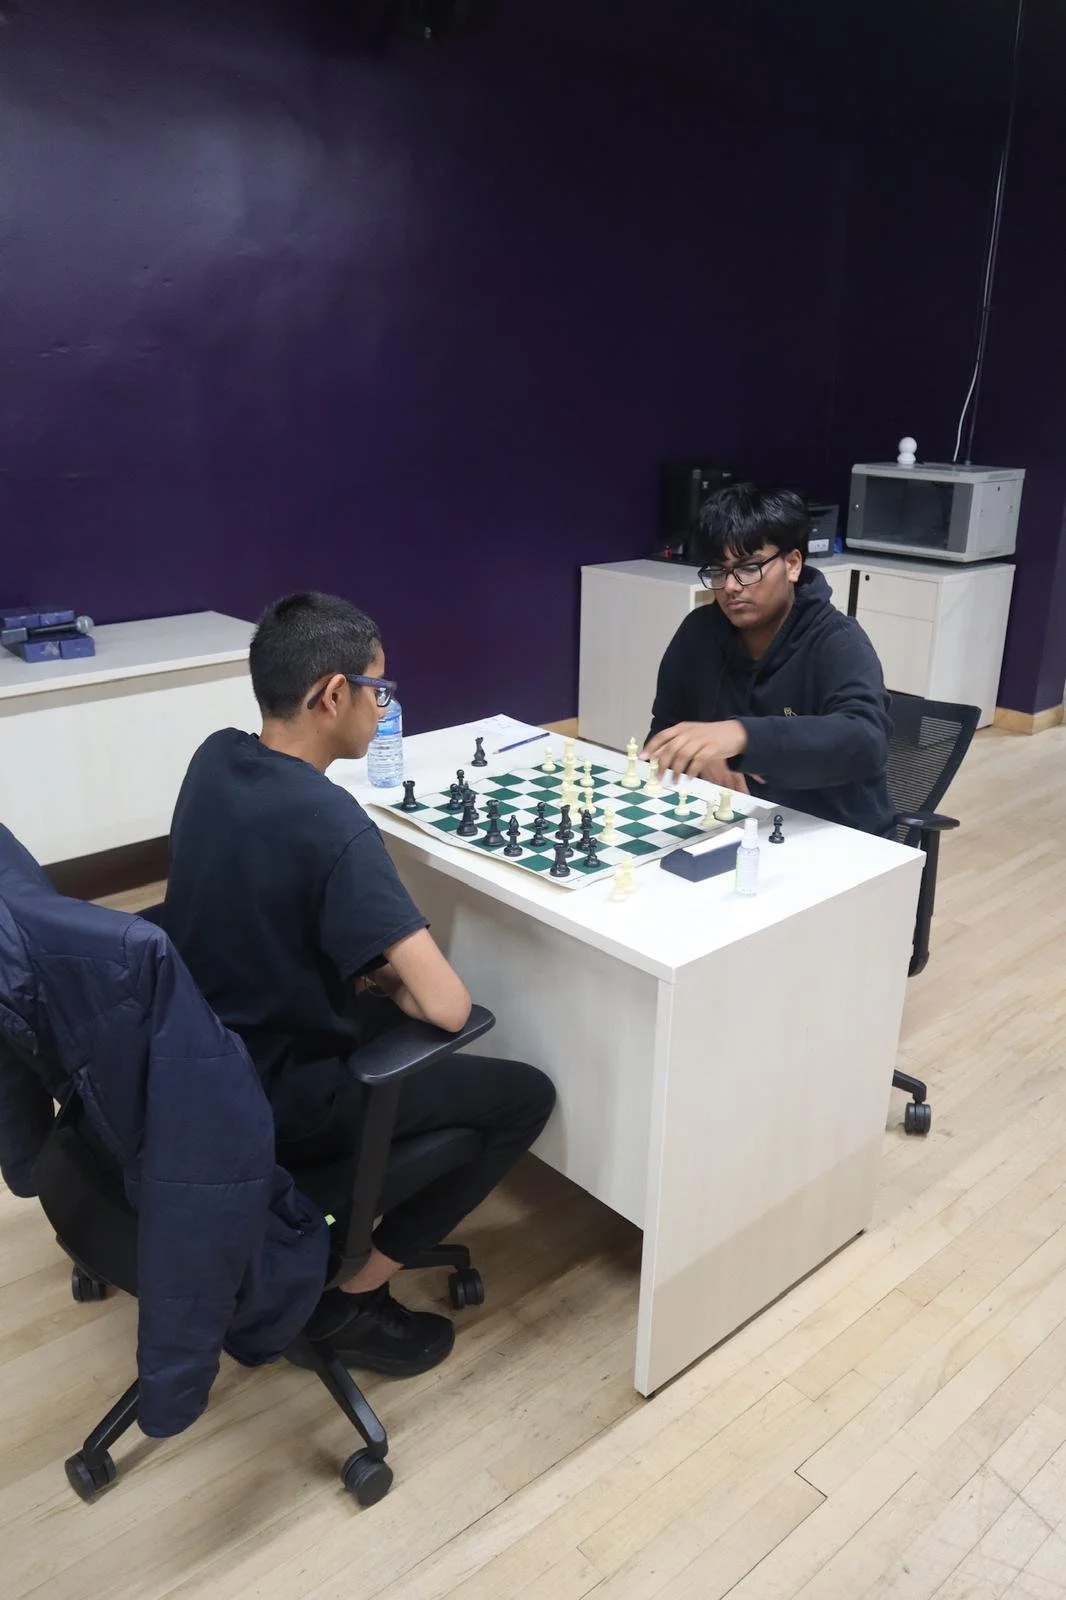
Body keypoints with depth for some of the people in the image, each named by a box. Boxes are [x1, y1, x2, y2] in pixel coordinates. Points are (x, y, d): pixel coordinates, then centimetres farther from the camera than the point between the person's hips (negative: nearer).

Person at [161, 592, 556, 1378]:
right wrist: (390, 977, -9)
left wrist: (372, 966, 4)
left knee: (380, 1011, 29)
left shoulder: (215, 758, -5)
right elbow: (447, 1006, -32)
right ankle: (351, 1294, 7)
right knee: (527, 1095, 2)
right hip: (274, 1102, -8)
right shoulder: (329, 821, -30)